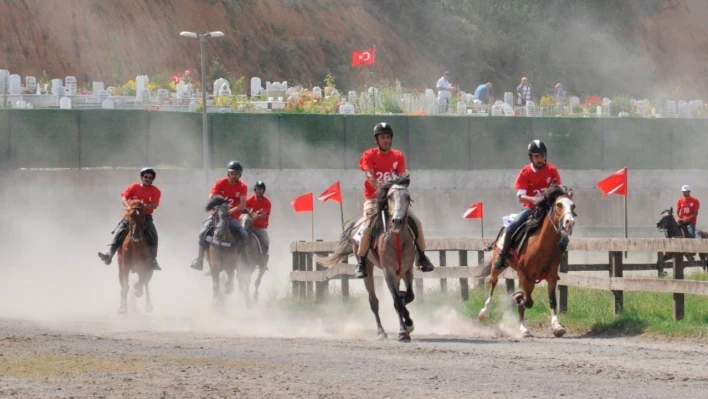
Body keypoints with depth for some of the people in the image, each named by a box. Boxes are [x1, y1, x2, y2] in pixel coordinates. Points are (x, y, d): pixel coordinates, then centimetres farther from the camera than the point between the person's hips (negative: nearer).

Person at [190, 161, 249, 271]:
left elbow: (242, 205, -12)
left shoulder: (243, 187, -2)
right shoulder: (220, 183, -2)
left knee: (244, 236, -23)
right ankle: (199, 259, -14)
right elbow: (211, 199, -8)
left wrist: (231, 211, -27)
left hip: (233, 217, 1)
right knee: (203, 233, -24)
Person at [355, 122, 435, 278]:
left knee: (416, 221, -11)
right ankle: (361, 263, -12)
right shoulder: (369, 156, -2)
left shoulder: (398, 156, 8)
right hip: (374, 198, -3)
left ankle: (422, 257, 1)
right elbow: (370, 177, -15)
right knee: (367, 228, -23)